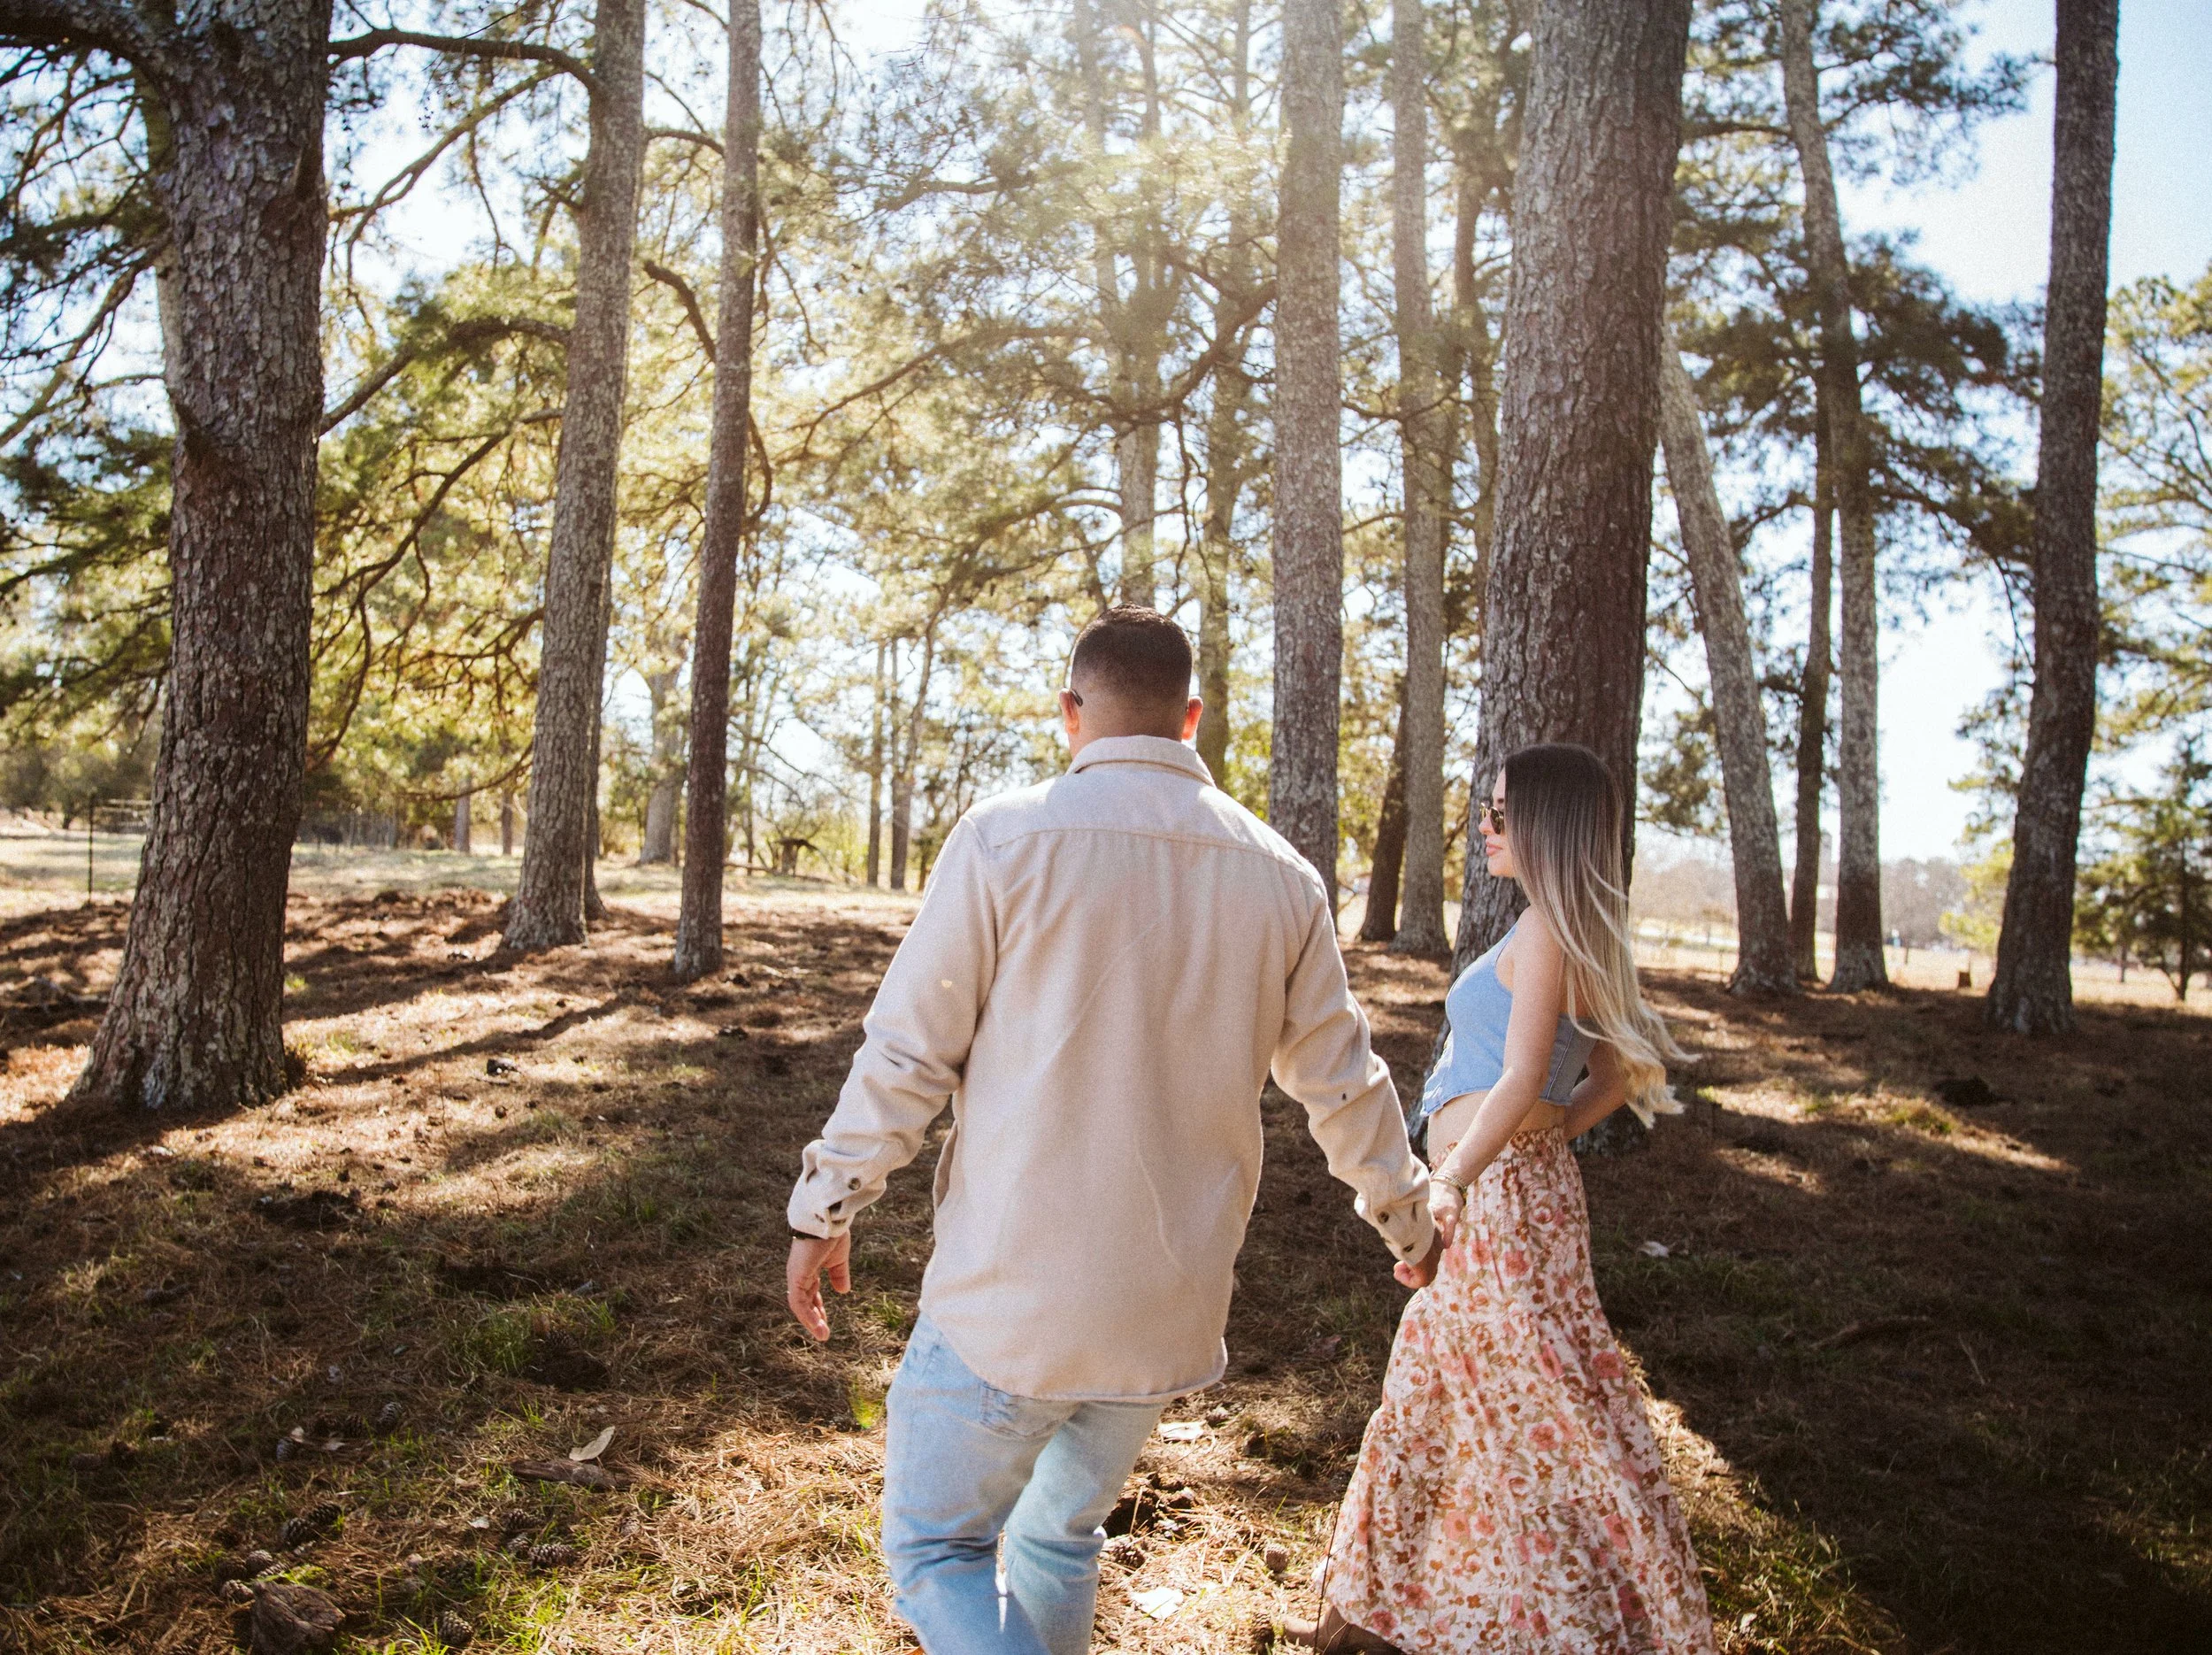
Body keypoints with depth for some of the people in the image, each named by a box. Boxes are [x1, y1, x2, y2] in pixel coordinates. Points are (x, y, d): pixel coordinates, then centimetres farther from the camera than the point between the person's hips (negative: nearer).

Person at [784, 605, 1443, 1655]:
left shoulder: (1006, 839, -12)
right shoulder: (1280, 877, 2)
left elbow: (905, 1054, -9)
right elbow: (1343, 1083, 11)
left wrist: (823, 1210, 4)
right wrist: (1408, 1221, 27)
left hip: (1010, 1299, -5)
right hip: (1172, 1311, 5)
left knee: (934, 1550, 11)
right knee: (1061, 1539, 24)